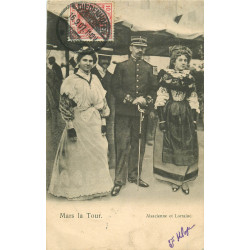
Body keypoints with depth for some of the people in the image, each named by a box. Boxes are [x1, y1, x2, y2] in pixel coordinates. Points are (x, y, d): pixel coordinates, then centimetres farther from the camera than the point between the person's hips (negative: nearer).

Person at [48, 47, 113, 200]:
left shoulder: (96, 80, 11)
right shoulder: (71, 81, -6)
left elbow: (102, 103, 13)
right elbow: (65, 106, -9)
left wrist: (103, 123, 8)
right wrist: (70, 127, -14)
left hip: (95, 124, 5)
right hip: (79, 125, -5)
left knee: (97, 155, 9)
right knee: (77, 157, 3)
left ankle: (95, 186, 25)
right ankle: (77, 189, 17)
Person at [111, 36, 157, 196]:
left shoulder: (149, 68, 14)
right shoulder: (121, 67, 5)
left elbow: (153, 89, 13)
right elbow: (115, 88, -2)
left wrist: (146, 100, -7)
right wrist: (131, 100, -12)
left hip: (142, 112, 3)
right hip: (124, 112, -3)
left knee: (139, 145, 9)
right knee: (122, 146, -4)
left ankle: (134, 175, 22)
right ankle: (120, 180, 3)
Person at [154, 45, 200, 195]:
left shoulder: (190, 78, 8)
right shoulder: (166, 76, -1)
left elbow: (193, 101, 8)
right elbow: (161, 100, -5)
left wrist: (194, 121, 3)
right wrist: (161, 119, -11)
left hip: (186, 115, 3)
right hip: (170, 114, -2)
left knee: (187, 147, 3)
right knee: (171, 147, 4)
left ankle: (184, 180, 13)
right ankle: (174, 179, 17)